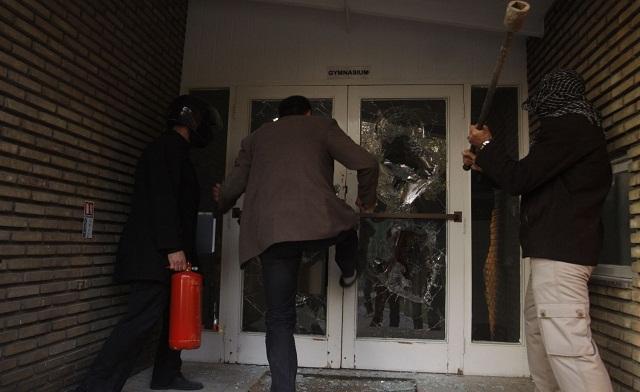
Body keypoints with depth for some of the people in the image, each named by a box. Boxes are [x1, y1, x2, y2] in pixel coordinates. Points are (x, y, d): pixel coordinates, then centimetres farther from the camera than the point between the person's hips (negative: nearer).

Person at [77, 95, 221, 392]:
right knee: (144, 317, -13)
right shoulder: (167, 146, -6)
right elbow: (162, 198, -18)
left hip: (166, 252, 10)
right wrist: (173, 247, -23)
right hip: (156, 253, -10)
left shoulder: (176, 151, 23)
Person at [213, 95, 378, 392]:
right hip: (317, 222, -1)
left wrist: (222, 204, 43)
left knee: (279, 319, 8)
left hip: (269, 232, 2)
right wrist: (366, 200, 25)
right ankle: (348, 273, 53)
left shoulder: (257, 136, 24)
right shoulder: (321, 125, 16)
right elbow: (366, 164, 7)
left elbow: (233, 186, 20)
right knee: (346, 223, 35)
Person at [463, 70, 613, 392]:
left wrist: (487, 145, 2)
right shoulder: (574, 128, 22)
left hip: (560, 251, -11)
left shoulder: (567, 126, -12)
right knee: (538, 329, 18)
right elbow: (533, 179, 29)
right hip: (557, 248, 11)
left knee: (569, 347, -16)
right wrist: (483, 164, 31)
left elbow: (519, 180, -15)